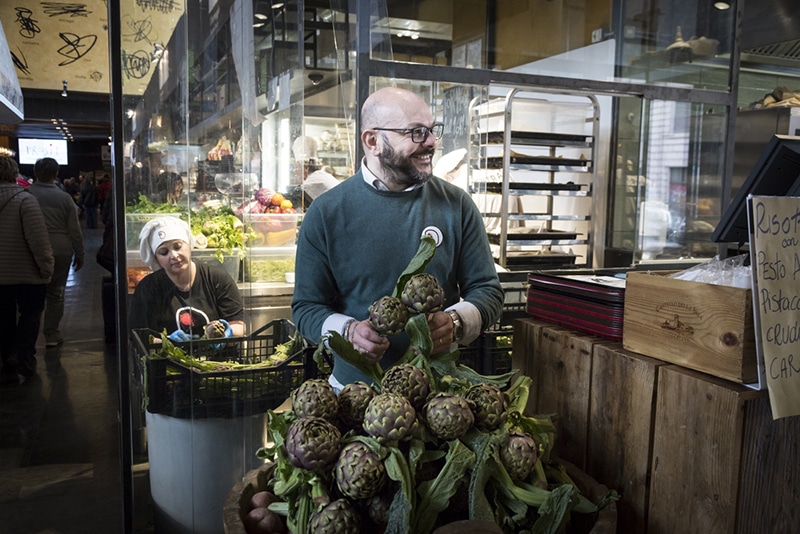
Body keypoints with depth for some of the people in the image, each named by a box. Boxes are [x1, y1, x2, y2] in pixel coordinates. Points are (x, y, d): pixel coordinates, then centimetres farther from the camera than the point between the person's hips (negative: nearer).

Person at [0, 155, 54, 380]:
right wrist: (46, 268, -13)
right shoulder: (25, 200, -17)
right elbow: (38, 239, -22)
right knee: (31, 312, 10)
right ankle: (23, 354, -6)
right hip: (26, 273, -5)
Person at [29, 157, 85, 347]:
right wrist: (79, 254, 9)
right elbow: (75, 230, -2)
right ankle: (51, 333, 14)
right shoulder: (64, 198, -5)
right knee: (56, 293, 10)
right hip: (60, 251, 0)